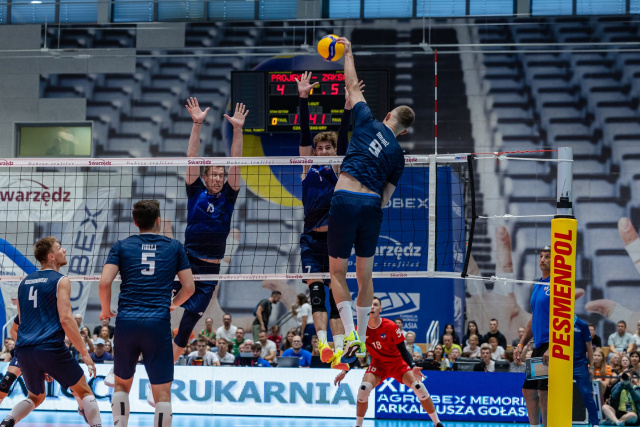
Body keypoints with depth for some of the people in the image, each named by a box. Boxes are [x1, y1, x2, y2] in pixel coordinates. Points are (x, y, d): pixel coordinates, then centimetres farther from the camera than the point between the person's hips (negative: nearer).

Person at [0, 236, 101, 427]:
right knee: (84, 392, 7)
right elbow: (65, 319, -12)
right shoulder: (60, 280, -2)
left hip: (24, 350, 6)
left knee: (35, 397, 24)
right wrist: (84, 352, -9)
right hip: (51, 348, -6)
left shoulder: (25, 281, 17)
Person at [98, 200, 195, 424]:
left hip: (126, 322, 2)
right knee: (162, 393, -1)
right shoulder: (174, 247, 10)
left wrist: (106, 310, 14)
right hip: (159, 325, -1)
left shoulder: (121, 246, 9)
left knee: (122, 385, 20)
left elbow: (104, 283, -3)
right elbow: (189, 287, 9)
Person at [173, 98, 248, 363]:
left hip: (210, 272, 2)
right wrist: (197, 125, -14)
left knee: (186, 327, 2)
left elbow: (235, 162, -1)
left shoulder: (227, 197, 7)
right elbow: (192, 158, -5)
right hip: (186, 262, -2)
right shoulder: (196, 193, 4)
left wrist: (237, 129, -9)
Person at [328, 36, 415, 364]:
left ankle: (350, 334, -11)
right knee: (365, 275, 14)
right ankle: (361, 340, 19)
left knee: (337, 272, 4)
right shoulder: (398, 156, 12)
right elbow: (386, 198, 12)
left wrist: (347, 52, 28)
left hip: (345, 199, -3)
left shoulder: (369, 124, 5)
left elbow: (352, 86, 16)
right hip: (372, 205, 3)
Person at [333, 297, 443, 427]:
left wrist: (413, 367, -31)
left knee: (419, 387, -18)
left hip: (397, 362, -2)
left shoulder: (390, 326, -21)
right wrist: (344, 371, -8)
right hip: (378, 364, 2)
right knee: (363, 389, -24)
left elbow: (402, 349, -17)